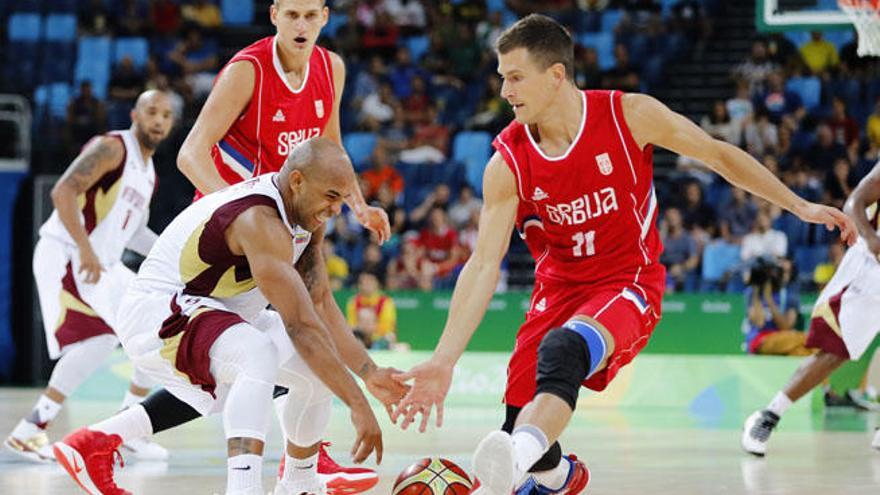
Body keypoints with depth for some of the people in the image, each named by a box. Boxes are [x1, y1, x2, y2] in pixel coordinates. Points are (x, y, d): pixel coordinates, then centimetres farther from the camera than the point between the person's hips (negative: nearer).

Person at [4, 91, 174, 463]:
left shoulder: (148, 172, 18)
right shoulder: (112, 148, -10)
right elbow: (63, 191, -22)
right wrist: (85, 248, -28)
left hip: (102, 266, 10)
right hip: (65, 257, -10)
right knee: (101, 338, -22)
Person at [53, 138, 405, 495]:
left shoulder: (307, 216, 0)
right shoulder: (261, 221, -30)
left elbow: (321, 305, 7)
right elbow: (301, 326, -34)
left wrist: (370, 372, -3)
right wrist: (358, 406, -34)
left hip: (211, 311, 11)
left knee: (319, 370, 12)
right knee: (260, 355, -37)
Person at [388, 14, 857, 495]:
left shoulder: (629, 115, -14)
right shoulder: (508, 162, -11)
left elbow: (717, 153, 1)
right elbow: (484, 264, -12)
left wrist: (800, 206, 3)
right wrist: (443, 361, -21)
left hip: (628, 283, -3)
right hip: (558, 288, 3)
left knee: (561, 349, -36)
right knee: (520, 430, -6)